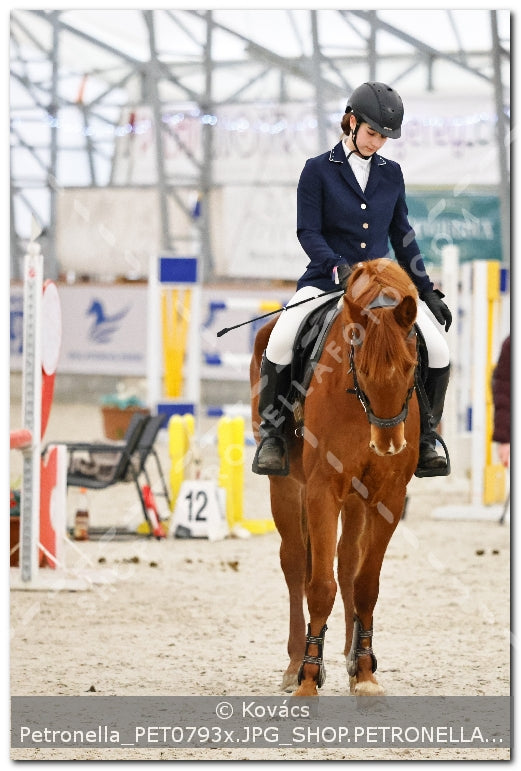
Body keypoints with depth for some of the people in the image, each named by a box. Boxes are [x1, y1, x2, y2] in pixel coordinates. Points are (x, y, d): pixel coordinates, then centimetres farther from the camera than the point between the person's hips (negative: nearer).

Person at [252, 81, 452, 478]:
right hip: (327, 279, -3)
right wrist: (339, 269, -24)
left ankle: (425, 437, 5)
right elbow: (308, 232, -7)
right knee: (279, 345, -29)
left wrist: (428, 291, 10)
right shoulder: (318, 170, -1)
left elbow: (402, 236, 15)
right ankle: (272, 434, -11)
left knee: (439, 352, -15)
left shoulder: (391, 174, 10)